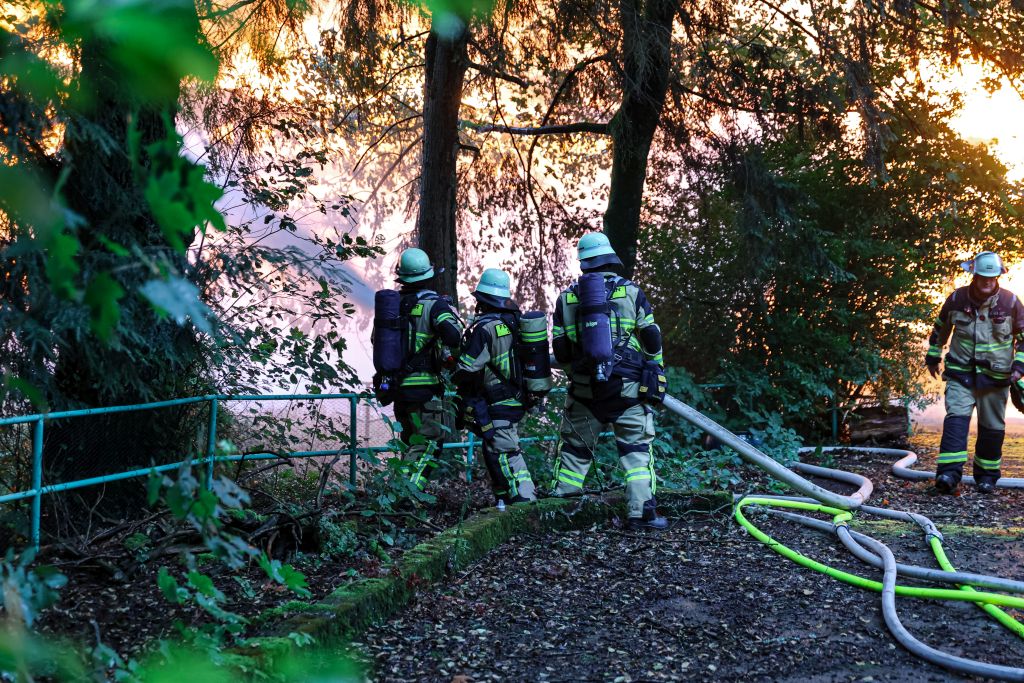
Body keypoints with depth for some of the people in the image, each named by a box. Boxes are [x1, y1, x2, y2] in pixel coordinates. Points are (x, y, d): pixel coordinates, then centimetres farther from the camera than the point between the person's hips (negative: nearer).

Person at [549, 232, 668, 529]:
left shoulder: (566, 298, 6)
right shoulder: (632, 292, 0)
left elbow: (560, 352, 8)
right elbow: (652, 339, 2)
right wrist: (656, 371, 18)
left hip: (585, 390, 2)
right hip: (628, 388, -2)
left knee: (574, 447, 14)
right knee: (636, 448, 3)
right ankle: (642, 511, -2)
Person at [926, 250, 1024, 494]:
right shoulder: (957, 298, -4)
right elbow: (940, 328, 12)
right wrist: (933, 357, 16)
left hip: (995, 376, 1)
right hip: (961, 373, 0)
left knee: (992, 426, 8)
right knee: (956, 416, -17)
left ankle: (987, 474, 22)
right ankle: (949, 472, -25)